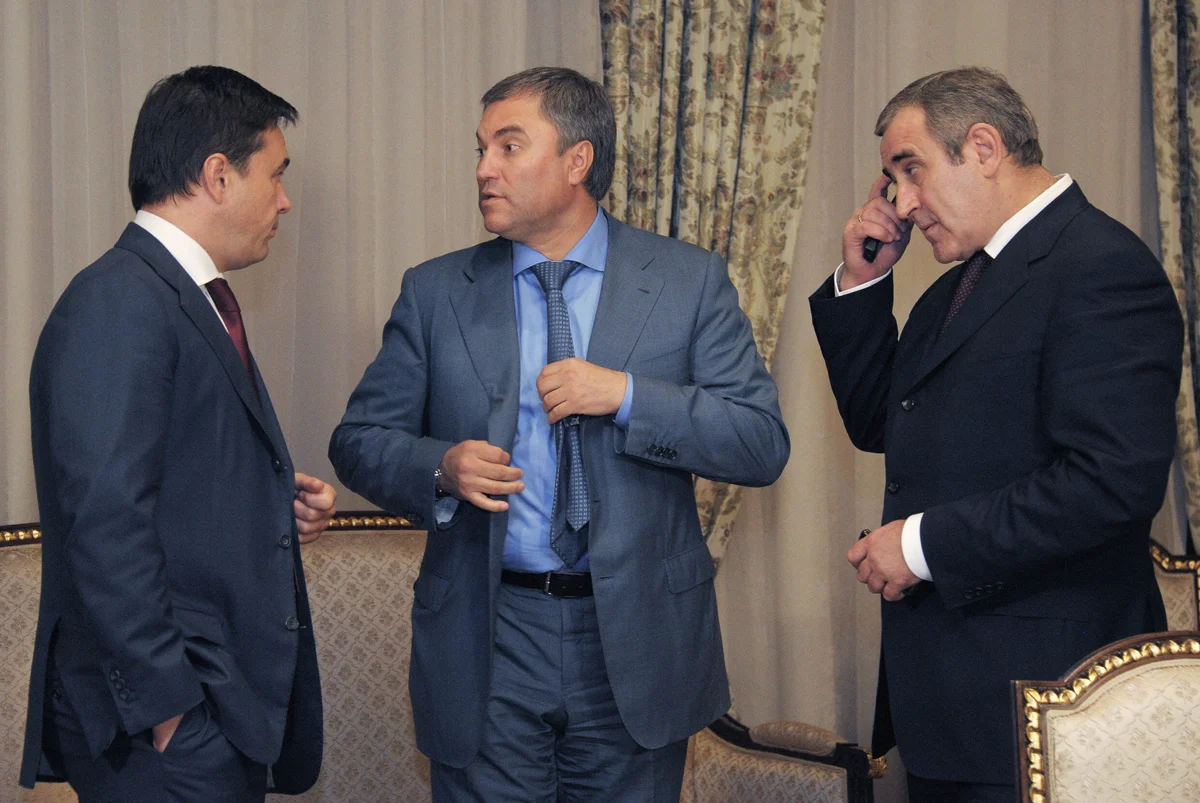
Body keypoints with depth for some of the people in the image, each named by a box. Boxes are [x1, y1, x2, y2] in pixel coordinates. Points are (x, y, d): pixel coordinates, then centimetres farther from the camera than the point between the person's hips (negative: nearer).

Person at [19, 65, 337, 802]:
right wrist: (167, 707, -22)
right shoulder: (119, 303, -14)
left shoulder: (196, 300, 17)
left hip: (232, 703, 10)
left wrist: (283, 503, 6)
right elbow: (106, 523, -21)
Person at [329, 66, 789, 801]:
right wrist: (440, 467, -15)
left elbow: (763, 445, -5)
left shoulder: (691, 283, 0)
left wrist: (626, 395, -17)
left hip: (635, 638, 0)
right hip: (486, 644, 1)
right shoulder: (436, 293, 4)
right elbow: (359, 439, 7)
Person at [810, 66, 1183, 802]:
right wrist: (862, 282, 9)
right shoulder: (966, 280, 17)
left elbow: (1115, 479, -25)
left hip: (1038, 684, -9)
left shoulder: (1102, 268, -16)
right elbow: (879, 425, 22)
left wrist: (925, 543, -19)